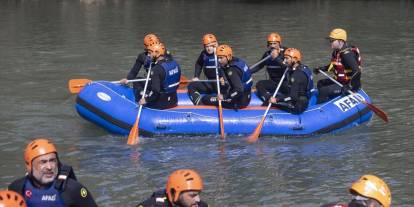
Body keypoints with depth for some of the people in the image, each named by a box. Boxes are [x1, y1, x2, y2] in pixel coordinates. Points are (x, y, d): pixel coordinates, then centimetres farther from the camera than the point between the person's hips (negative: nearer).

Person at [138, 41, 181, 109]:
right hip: (174, 101, 7)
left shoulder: (157, 69, -22)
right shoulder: (174, 63, 2)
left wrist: (146, 100, -12)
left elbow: (155, 91, -26)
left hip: (160, 104, -7)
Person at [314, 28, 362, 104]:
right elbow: (334, 66, 26)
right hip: (340, 81, 11)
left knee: (323, 91, -21)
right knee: (321, 83, 25)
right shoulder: (337, 52, 6)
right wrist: (322, 69, 18)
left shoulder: (347, 54, -26)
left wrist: (350, 86, -35)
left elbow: (356, 71, -33)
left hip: (347, 83, -11)